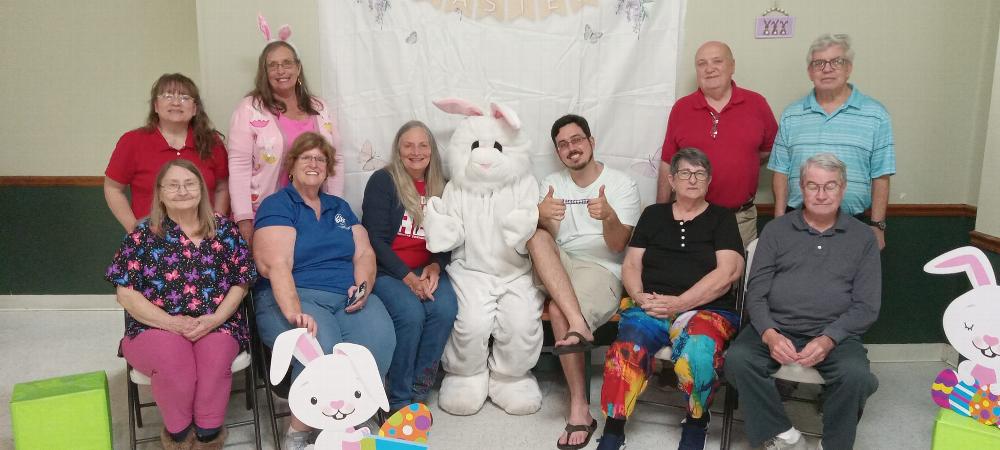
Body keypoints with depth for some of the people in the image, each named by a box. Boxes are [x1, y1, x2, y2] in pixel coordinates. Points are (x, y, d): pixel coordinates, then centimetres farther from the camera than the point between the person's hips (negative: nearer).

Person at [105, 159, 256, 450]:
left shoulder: (224, 230, 8)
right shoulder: (143, 235, 4)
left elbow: (241, 282, 8)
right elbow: (126, 293, -1)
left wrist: (215, 319, -10)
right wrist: (171, 322, -14)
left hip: (216, 325, 1)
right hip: (156, 327, -1)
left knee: (217, 353, -33)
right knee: (173, 356, -34)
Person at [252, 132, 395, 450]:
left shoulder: (340, 207, 22)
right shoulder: (276, 206, 4)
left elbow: (364, 253, 13)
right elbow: (278, 266, -11)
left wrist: (363, 286, -10)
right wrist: (294, 313, -27)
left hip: (348, 298, 5)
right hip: (294, 297, -4)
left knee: (380, 338, -28)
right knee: (322, 349, -35)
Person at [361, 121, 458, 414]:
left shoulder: (440, 187, 13)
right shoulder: (383, 181, -1)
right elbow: (375, 239, -8)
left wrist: (436, 266, -8)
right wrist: (407, 277, -16)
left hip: (426, 270, 4)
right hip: (386, 270, -4)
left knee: (445, 309, -27)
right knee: (411, 313, -31)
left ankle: (418, 393, -11)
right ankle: (399, 400, -14)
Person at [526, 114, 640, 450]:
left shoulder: (622, 186, 1)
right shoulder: (551, 184, 13)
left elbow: (617, 246, -8)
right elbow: (548, 237, -1)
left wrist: (609, 217, -30)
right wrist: (541, 215, -25)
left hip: (603, 269, -4)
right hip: (560, 270, 4)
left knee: (558, 311, -33)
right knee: (537, 237, -28)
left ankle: (579, 407, -24)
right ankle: (578, 323, -38)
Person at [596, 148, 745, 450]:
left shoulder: (722, 218, 11)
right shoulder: (653, 215, 19)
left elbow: (729, 272, -2)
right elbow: (631, 264, 14)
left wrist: (679, 303, -12)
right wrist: (639, 296, -8)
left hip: (704, 309, -1)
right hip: (649, 308, 2)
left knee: (698, 353, -35)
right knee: (626, 351, -32)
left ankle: (696, 423, -6)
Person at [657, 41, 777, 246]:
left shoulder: (756, 104, 2)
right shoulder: (681, 108, 2)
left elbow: (771, 150, 14)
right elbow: (667, 165, 4)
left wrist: (743, 163, 1)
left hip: (742, 219, 0)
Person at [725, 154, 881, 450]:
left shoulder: (863, 238, 9)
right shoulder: (776, 230, 10)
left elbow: (866, 305, 2)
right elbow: (756, 291, 4)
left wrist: (828, 339, -15)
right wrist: (769, 333, -16)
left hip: (835, 333, 0)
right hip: (776, 327, 1)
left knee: (857, 376, -31)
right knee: (737, 359, -28)